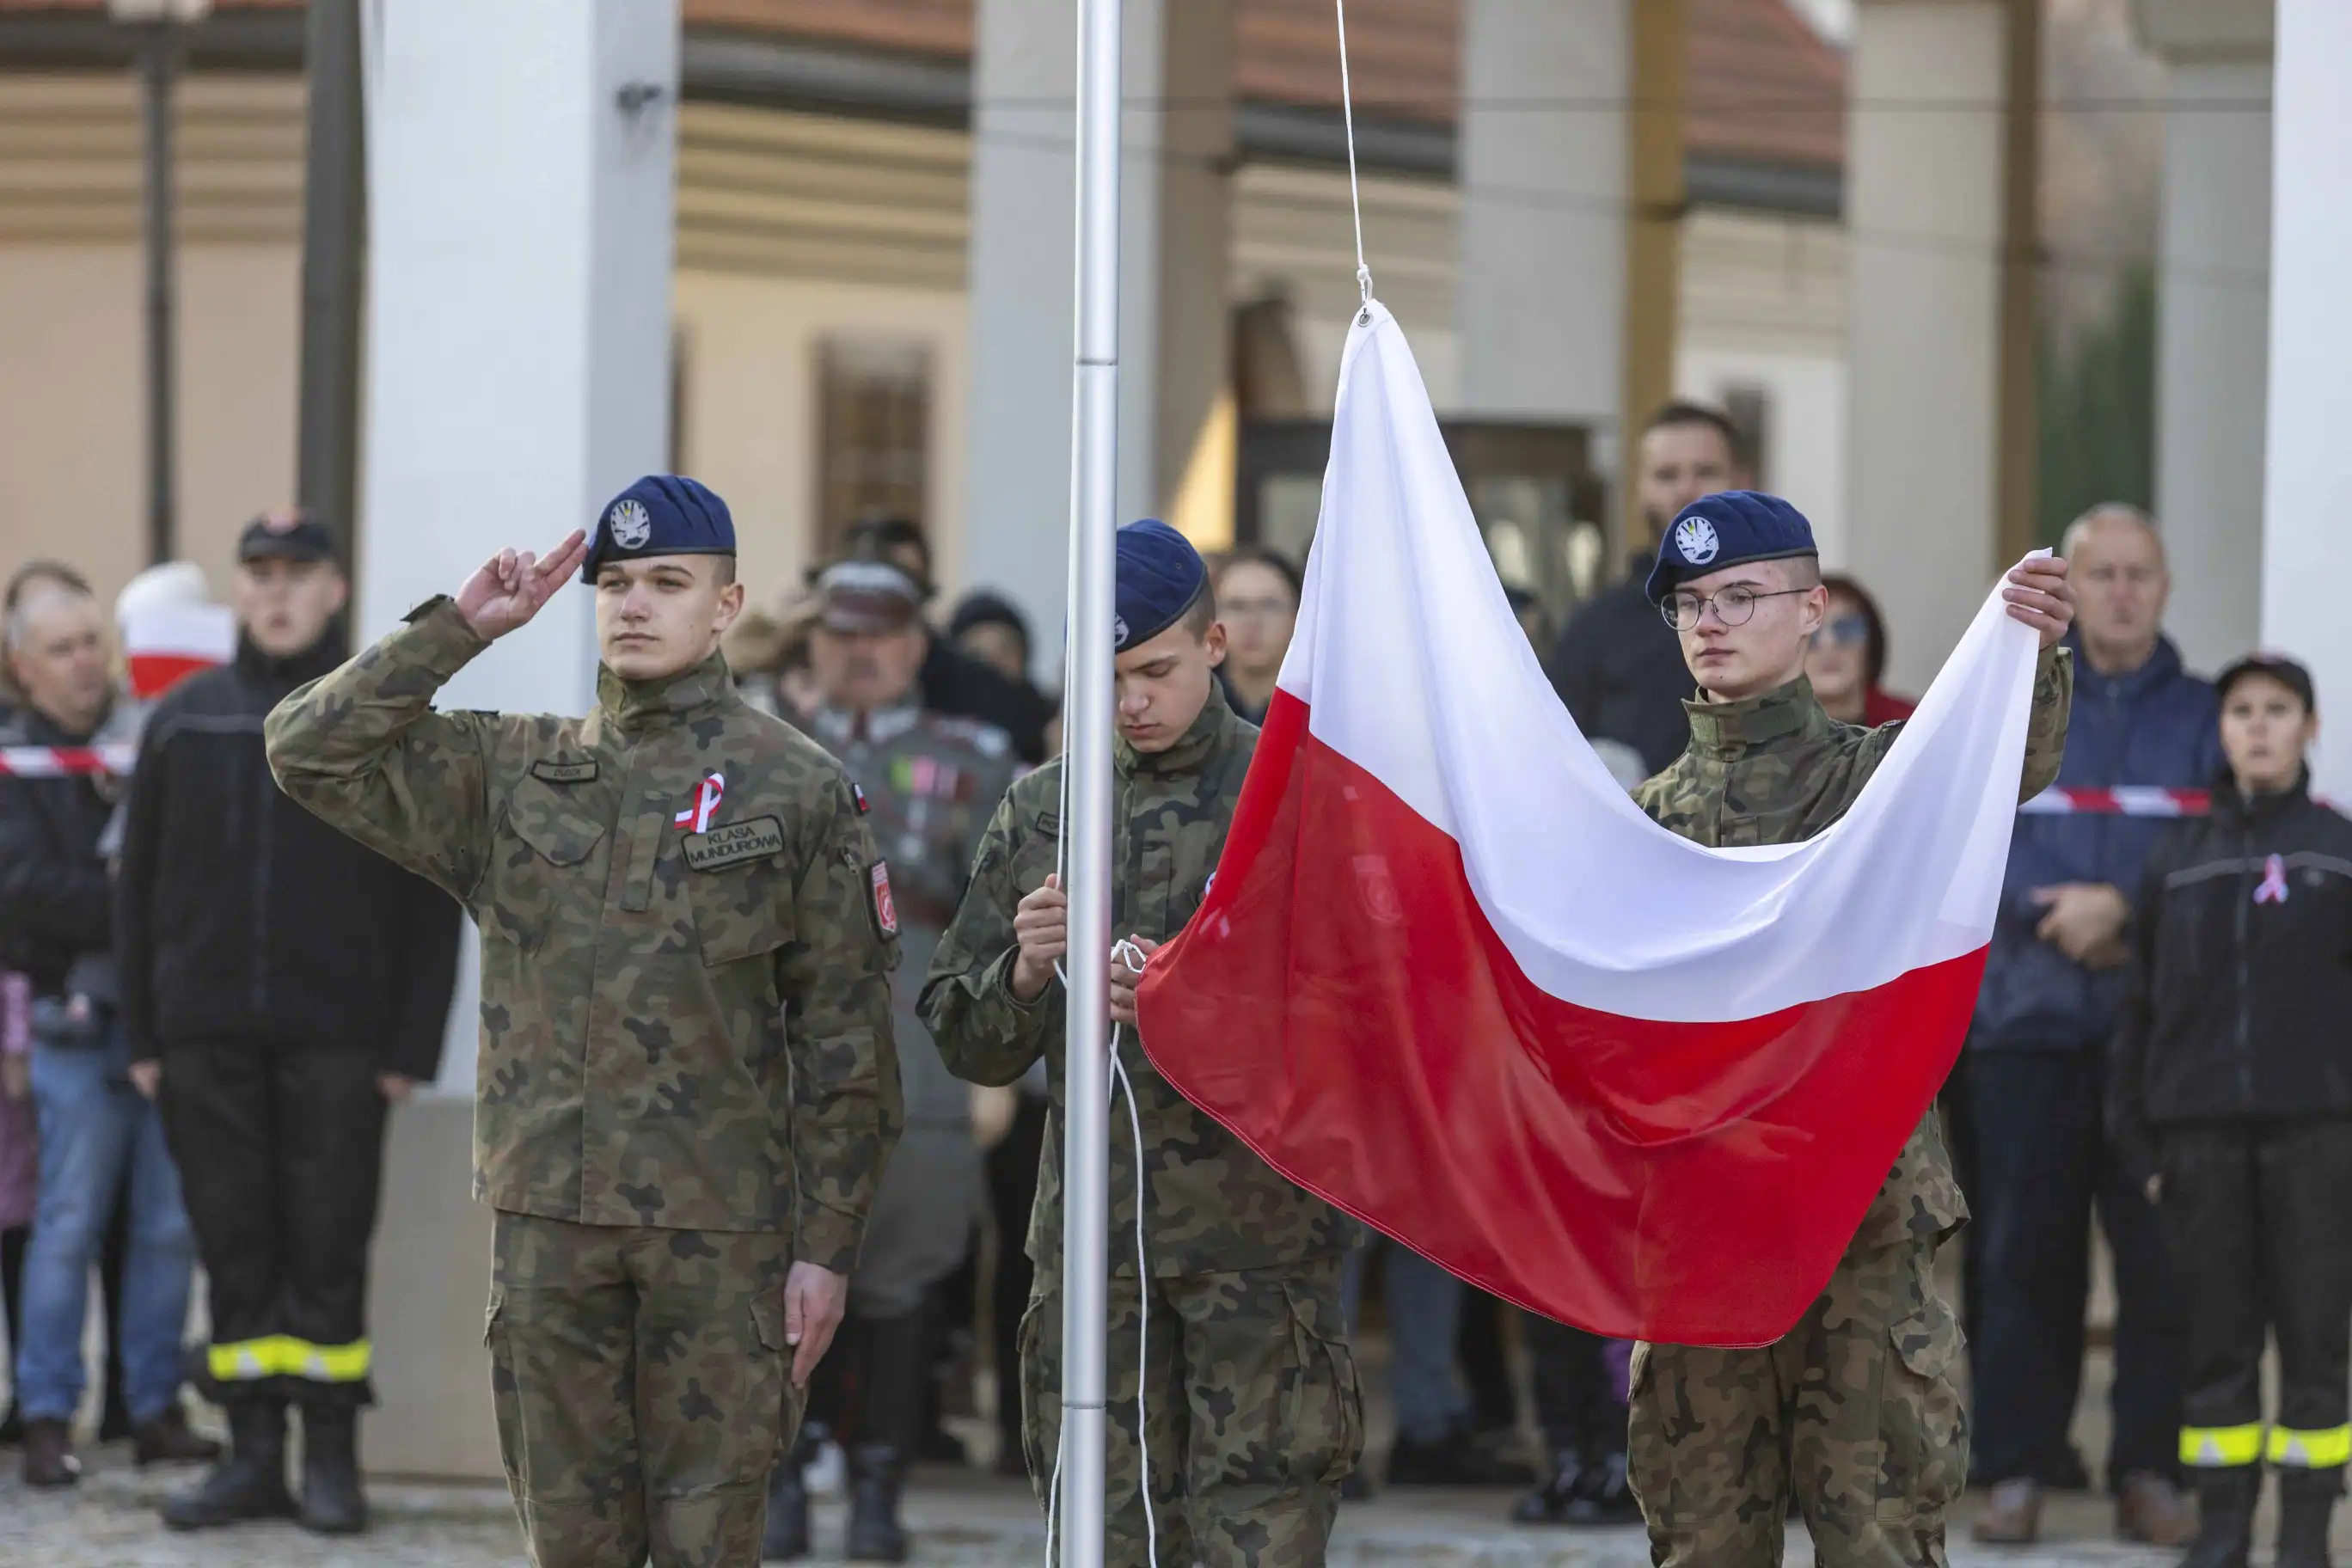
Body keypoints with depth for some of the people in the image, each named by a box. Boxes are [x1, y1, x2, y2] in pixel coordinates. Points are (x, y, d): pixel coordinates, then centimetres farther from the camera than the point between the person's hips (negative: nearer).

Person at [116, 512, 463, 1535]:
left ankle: (331, 1458, 4)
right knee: (234, 1248, 4)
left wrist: (413, 1045, -5)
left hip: (335, 1037, -2)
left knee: (329, 1248, -2)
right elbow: (139, 884, 12)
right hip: (208, 1030, 2)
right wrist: (142, 1031, 6)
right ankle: (253, 1455, 9)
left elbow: (430, 898, 1)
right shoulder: (185, 719, 10)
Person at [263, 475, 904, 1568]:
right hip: (547, 1219, 3)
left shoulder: (796, 789, 2)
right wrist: (458, 627, -2)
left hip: (720, 1229, -3)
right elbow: (310, 750, 3)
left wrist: (827, 1243, -5)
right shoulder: (510, 774, 11)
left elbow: (844, 1037, 0)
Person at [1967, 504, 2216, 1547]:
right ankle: (2015, 1471, 5)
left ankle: (2150, 1471, 3)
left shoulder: (2204, 718, 11)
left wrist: (2121, 906, -13)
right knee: (2024, 1252, 0)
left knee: (2164, 1254, -4)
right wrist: (2067, 917, -13)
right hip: (2029, 1017, 0)